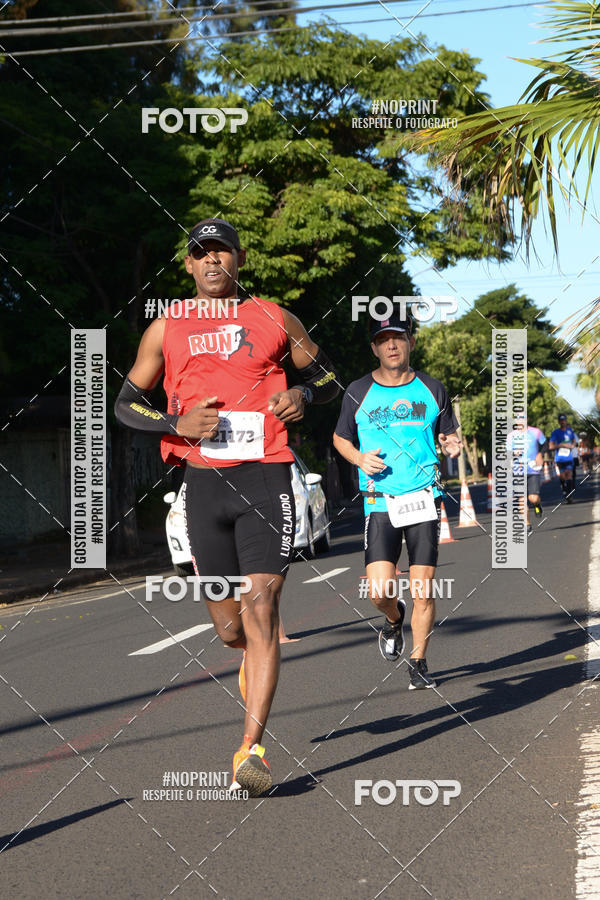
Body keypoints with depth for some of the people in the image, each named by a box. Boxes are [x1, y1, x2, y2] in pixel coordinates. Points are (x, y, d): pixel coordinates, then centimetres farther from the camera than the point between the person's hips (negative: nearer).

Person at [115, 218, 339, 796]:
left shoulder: (274, 320, 9)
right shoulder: (167, 328, 9)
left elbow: (327, 376, 18)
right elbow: (126, 404, 12)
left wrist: (302, 394, -5)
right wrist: (178, 423, -7)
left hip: (266, 477, -1)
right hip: (204, 482, 2)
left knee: (261, 611, -12)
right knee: (228, 628, 7)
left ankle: (251, 749, -10)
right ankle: (255, 661, 44)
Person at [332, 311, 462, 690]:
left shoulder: (431, 389, 7)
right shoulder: (358, 392, 4)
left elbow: (448, 434, 17)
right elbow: (340, 438, 16)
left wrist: (452, 444, -7)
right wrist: (360, 458, -5)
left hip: (424, 499, 1)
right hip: (380, 503, 0)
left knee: (422, 589, -2)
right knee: (379, 591, -11)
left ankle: (419, 663, 16)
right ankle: (394, 618, 25)